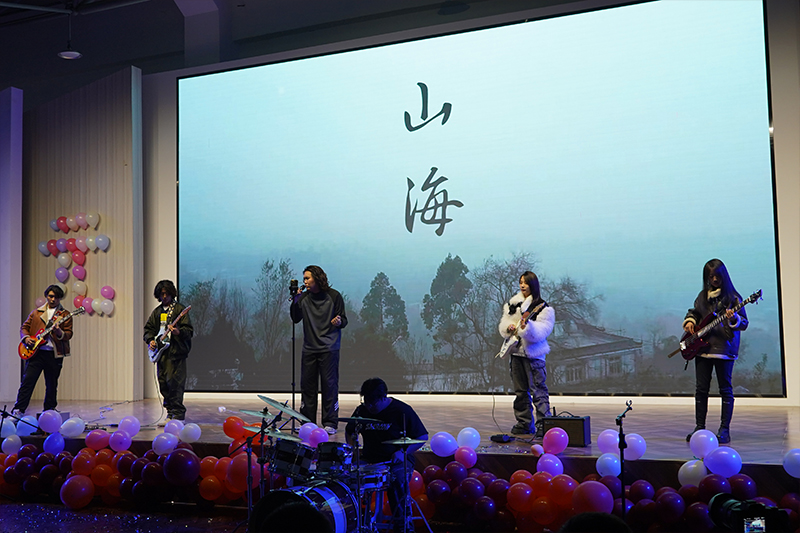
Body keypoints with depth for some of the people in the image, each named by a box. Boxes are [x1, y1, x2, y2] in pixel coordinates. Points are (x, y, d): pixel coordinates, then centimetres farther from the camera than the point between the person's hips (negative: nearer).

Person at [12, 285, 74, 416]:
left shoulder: (65, 314, 7)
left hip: (54, 354, -1)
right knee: (27, 381, -8)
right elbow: (24, 327, 17)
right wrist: (26, 337, -4)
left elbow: (69, 334, -1)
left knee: (52, 385, 8)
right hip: (35, 352, 1)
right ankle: (18, 410, -9)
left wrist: (60, 333, -22)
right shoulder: (36, 312, 15)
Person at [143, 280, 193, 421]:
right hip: (161, 351, 7)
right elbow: (148, 328, 22)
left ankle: (178, 412, -5)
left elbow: (189, 331, -8)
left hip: (176, 351, -7)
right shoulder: (157, 311, 17)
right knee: (162, 382, 8)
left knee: (174, 381, -11)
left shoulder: (180, 309, -2)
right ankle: (170, 410, 19)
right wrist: (150, 340, 3)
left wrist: (179, 332, -28)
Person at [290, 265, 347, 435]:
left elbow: (344, 320, 1)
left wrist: (339, 321, -21)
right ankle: (307, 422, 17)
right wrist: (295, 301, -10)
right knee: (307, 384, 5)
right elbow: (295, 319, 3)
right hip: (309, 348, 4)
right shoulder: (304, 297, 7)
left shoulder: (333, 296, -2)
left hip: (329, 348, -4)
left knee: (329, 384, -4)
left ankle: (330, 423, 4)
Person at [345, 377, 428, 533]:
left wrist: (403, 452, -18)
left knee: (397, 480, -36)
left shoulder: (402, 410, -9)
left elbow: (422, 437, -5)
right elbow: (350, 431, 23)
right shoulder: (362, 411, 5)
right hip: (369, 459, 4)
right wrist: (352, 447, 3)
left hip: (396, 460, -4)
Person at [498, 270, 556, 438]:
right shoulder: (512, 304, 14)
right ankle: (525, 423, 21)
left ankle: (543, 425, -9)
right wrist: (508, 327, -6)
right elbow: (503, 324, 16)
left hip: (533, 353, -6)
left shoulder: (543, 308, -6)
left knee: (538, 390, -10)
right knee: (520, 390, 12)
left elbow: (540, 332, -18)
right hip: (516, 351, 7)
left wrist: (527, 326, -36)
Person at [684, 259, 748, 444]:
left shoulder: (732, 297, -4)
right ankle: (699, 427, 15)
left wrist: (734, 319, -27)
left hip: (724, 349, -5)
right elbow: (693, 312, 26)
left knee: (725, 389, 0)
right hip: (702, 347, 5)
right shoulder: (703, 296, 11)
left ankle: (724, 430, 6)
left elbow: (744, 324, -6)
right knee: (701, 389, 7)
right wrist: (689, 321, 5)